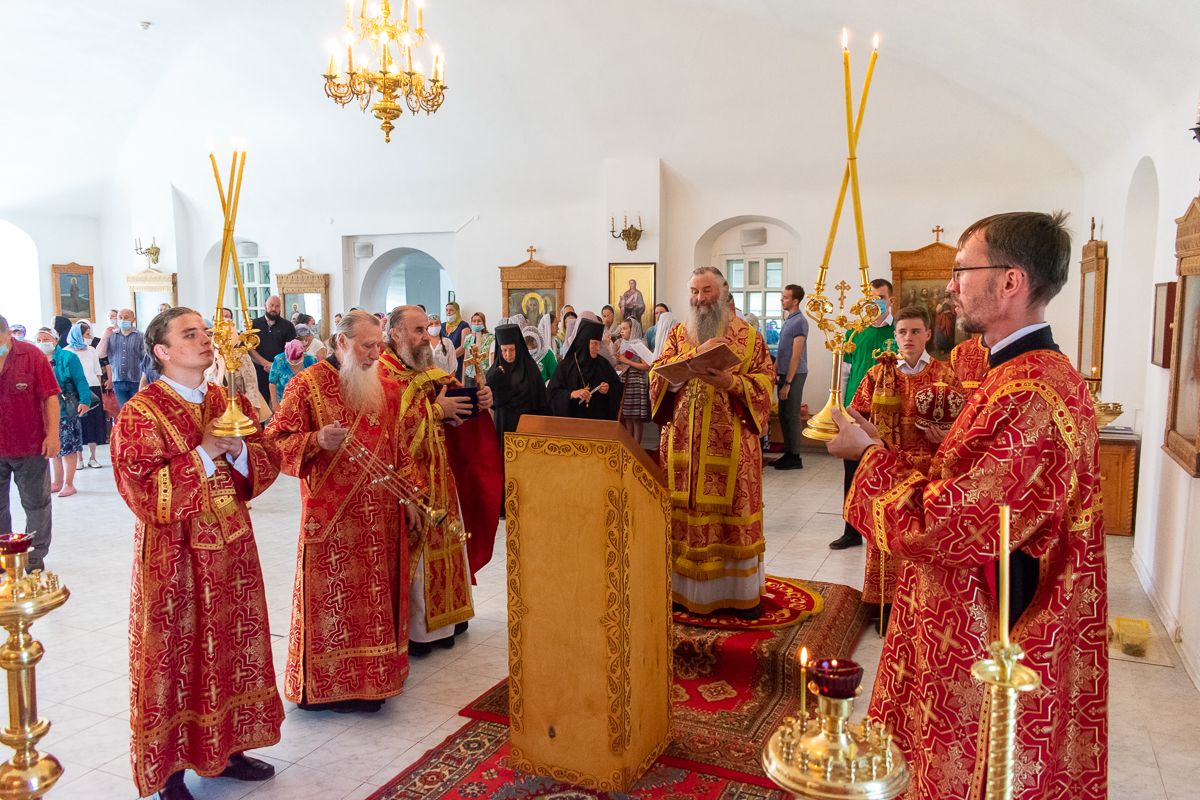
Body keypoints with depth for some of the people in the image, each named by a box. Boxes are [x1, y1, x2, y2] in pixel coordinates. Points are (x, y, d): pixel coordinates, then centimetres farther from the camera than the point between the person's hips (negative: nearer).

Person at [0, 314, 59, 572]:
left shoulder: (31, 355, -9)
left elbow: (50, 396, -8)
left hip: (31, 447, -2)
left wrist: (53, 434, -13)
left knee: (36, 504, 8)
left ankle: (35, 558, 21)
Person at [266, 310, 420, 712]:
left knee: (377, 595, 11)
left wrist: (409, 496, 11)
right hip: (331, 517, -5)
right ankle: (327, 682, 17)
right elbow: (276, 442, -8)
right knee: (331, 599, 2)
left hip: (381, 514, 5)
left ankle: (372, 676, 26)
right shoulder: (308, 384, -6)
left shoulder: (386, 389, 10)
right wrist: (317, 441, -25)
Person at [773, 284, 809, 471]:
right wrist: (775, 373, 15)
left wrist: (787, 383, -18)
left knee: (791, 416, -3)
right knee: (783, 415, 12)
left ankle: (795, 458, 4)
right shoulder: (788, 320, 14)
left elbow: (796, 356, -17)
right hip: (784, 374, 9)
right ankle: (788, 454, 21)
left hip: (794, 376, -9)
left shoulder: (799, 322, -14)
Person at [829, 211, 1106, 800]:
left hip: (983, 656, -9)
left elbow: (933, 526, -28)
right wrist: (883, 446, 2)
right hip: (979, 631, 9)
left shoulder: (1029, 396, -28)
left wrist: (867, 454, -14)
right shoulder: (1025, 375, 7)